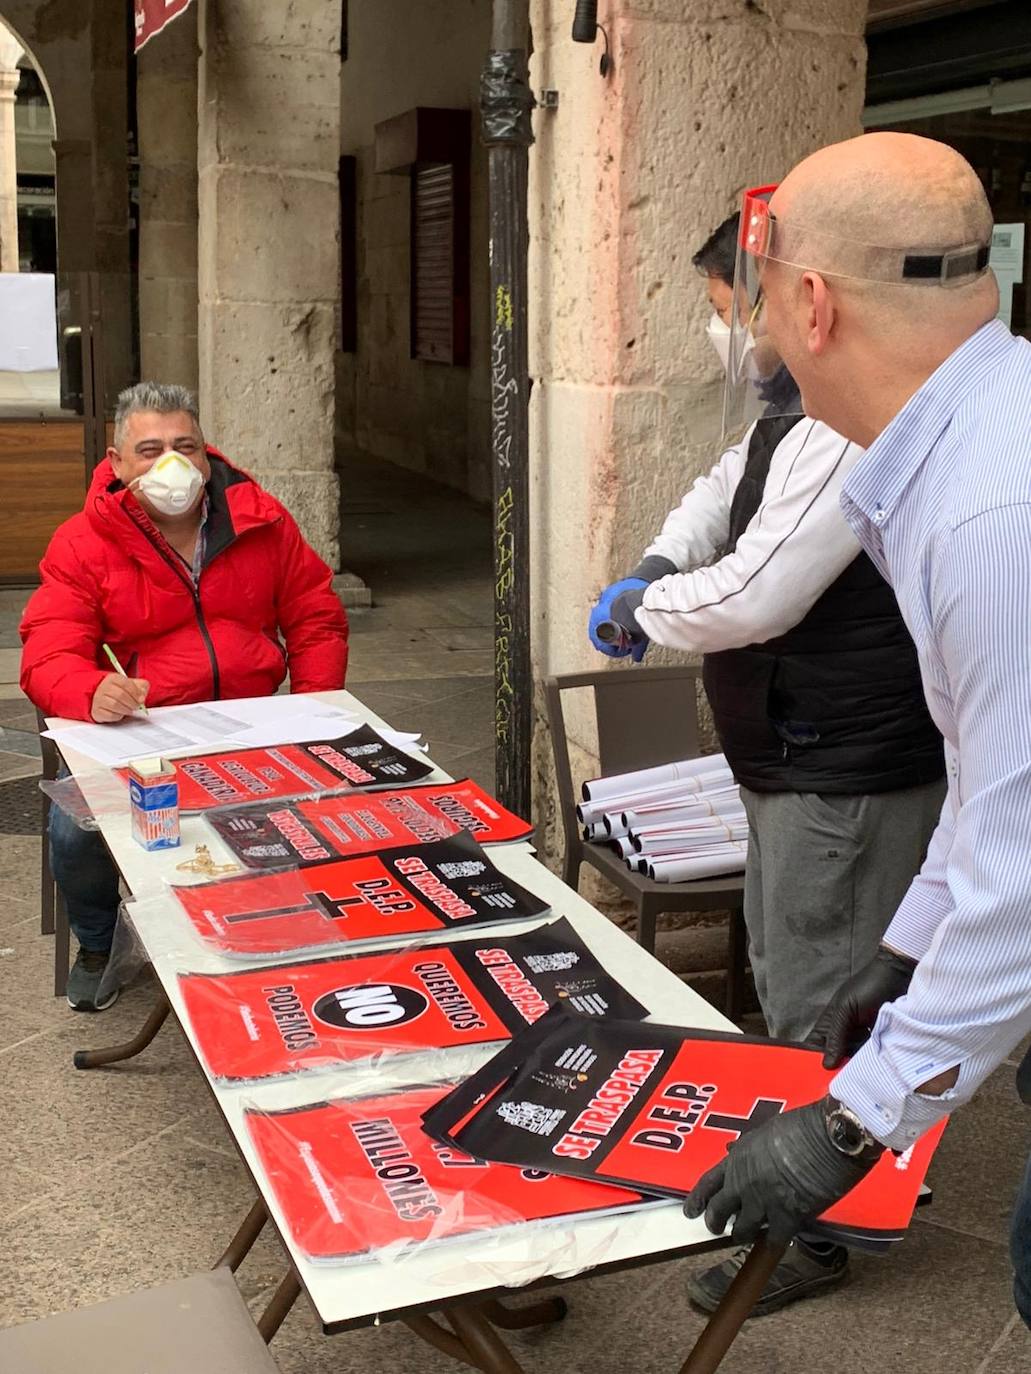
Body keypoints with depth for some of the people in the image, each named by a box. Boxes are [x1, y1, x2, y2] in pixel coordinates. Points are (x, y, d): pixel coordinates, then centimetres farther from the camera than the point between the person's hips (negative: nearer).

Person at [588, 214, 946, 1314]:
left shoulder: (842, 433, -25)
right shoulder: (792, 414, 10)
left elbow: (751, 599, -27)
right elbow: (725, 489, 25)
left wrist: (636, 610, -9)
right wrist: (654, 570, 5)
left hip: (846, 778, -11)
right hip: (796, 760, 11)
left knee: (819, 1009, 2)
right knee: (784, 981, 23)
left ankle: (817, 1233, 18)